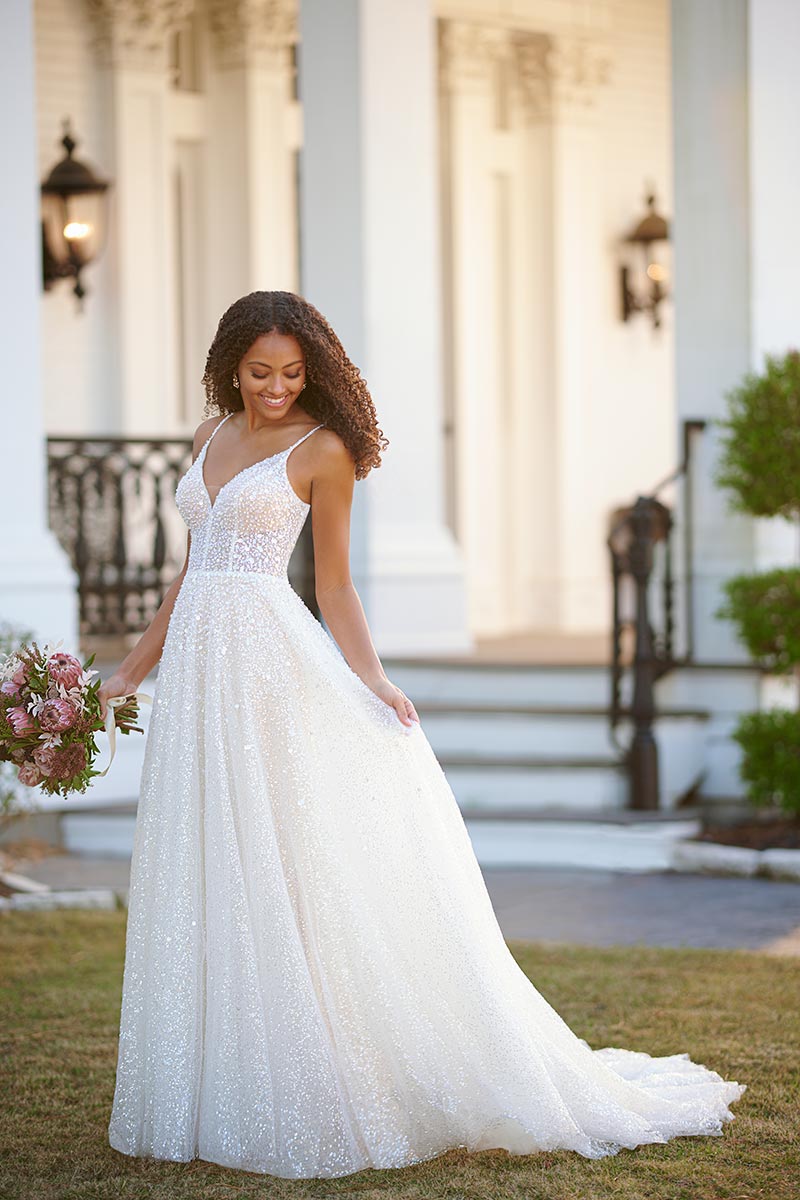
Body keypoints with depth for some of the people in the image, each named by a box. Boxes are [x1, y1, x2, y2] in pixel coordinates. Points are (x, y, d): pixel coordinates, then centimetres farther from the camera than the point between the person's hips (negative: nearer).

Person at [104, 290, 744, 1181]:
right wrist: (132, 669, 19)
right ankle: (226, 1094, 13)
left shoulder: (322, 449, -2)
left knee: (288, 868, -7)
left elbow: (335, 589, -1)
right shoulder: (212, 437, 14)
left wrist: (372, 682, -13)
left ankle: (315, 1092, -1)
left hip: (272, 667, -6)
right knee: (207, 884, 7)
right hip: (198, 669, 6)